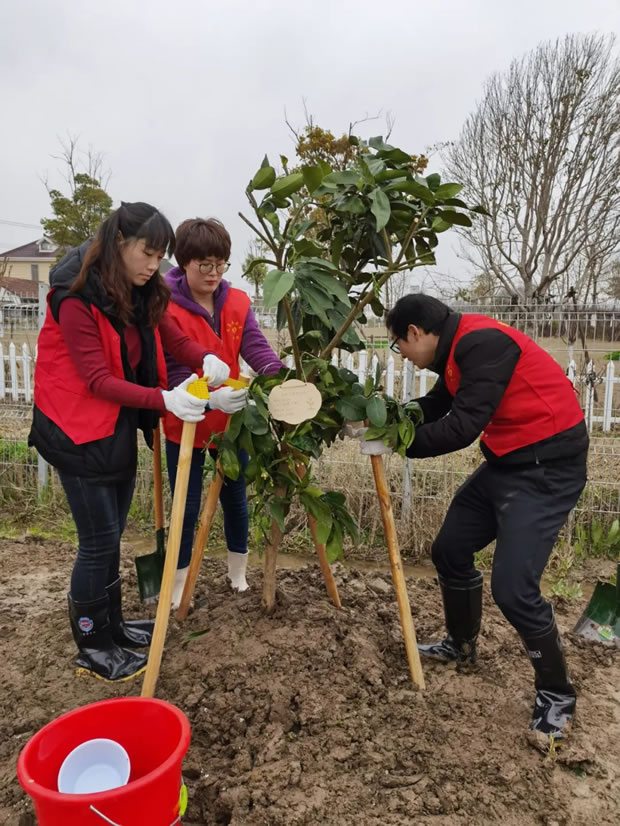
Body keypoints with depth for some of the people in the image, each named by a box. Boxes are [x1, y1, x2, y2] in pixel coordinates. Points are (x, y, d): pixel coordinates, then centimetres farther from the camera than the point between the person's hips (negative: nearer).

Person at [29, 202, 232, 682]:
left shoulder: (142, 293, 3)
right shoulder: (76, 299, -21)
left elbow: (174, 336, -1)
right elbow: (98, 379, -24)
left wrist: (207, 360, -23)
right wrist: (164, 400, -35)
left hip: (119, 425, 8)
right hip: (78, 430, -7)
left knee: (110, 535, 17)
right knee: (99, 541, 0)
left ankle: (111, 626, 33)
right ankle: (92, 648, 18)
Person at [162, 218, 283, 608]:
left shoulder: (237, 303, -2)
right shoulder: (166, 309, -17)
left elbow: (257, 347, -15)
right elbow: (174, 376, -22)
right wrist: (211, 400, -40)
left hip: (232, 422, 4)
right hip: (186, 426, -4)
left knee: (236, 499, 16)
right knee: (187, 509, 7)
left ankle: (239, 576, 37)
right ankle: (179, 585, 28)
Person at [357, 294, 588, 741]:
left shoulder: (483, 342, -23)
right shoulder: (461, 348, 8)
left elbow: (462, 427, -26)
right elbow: (433, 407, 14)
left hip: (548, 465, -10)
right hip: (507, 462, 10)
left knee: (512, 587, -12)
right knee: (450, 550, 14)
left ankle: (557, 693, 14)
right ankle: (462, 646, 37)